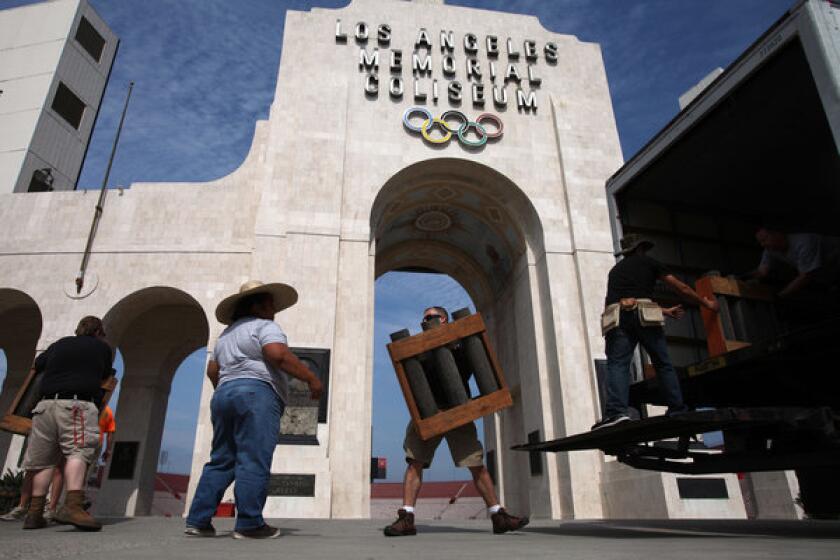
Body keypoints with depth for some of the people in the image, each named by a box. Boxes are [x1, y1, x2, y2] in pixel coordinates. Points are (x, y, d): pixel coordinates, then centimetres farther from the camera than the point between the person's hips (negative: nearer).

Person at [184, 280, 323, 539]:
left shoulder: (227, 334, 26)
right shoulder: (264, 326, -1)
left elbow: (212, 370, 27)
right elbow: (278, 354, -18)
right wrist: (311, 378, -14)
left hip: (223, 395, 9)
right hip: (256, 394, -9)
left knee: (221, 461, 11)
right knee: (253, 462, -8)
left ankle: (197, 521, 11)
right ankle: (249, 524, -7)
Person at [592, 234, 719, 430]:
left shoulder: (615, 270, 33)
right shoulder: (648, 262, 22)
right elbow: (681, 288, 24)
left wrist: (666, 311, 47)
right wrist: (706, 303, 38)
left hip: (617, 316, 2)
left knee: (617, 364, -9)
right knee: (663, 364, 11)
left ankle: (616, 411, -27)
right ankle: (678, 410, 12)